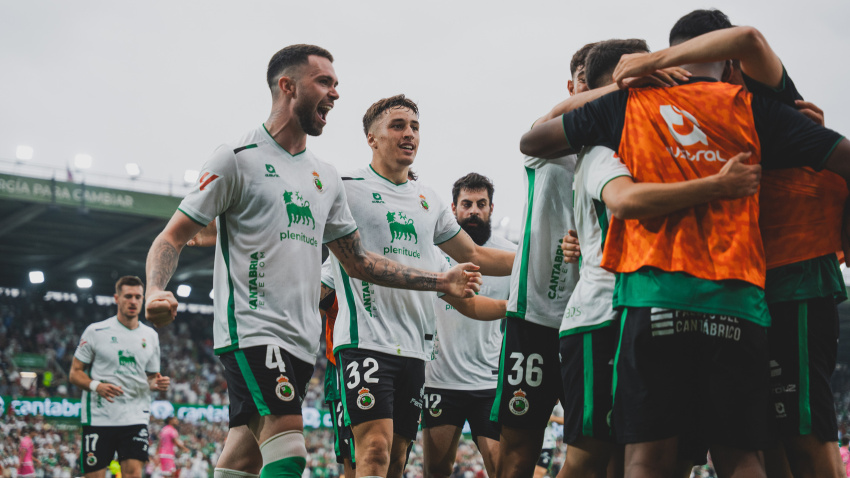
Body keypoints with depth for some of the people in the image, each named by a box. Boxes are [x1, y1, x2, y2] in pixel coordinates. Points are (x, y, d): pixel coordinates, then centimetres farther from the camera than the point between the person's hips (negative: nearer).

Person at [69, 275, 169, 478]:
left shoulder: (150, 336, 12)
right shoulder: (96, 331, 1)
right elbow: (75, 373, 3)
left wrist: (157, 384, -2)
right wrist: (96, 386, -17)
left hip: (135, 416, 2)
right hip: (99, 416, -2)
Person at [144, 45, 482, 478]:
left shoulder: (326, 177, 18)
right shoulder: (238, 158, -2)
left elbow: (358, 261, 24)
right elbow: (172, 237, -4)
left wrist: (441, 282, 18)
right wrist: (156, 291, -25)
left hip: (301, 343, 7)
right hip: (251, 331, -7)